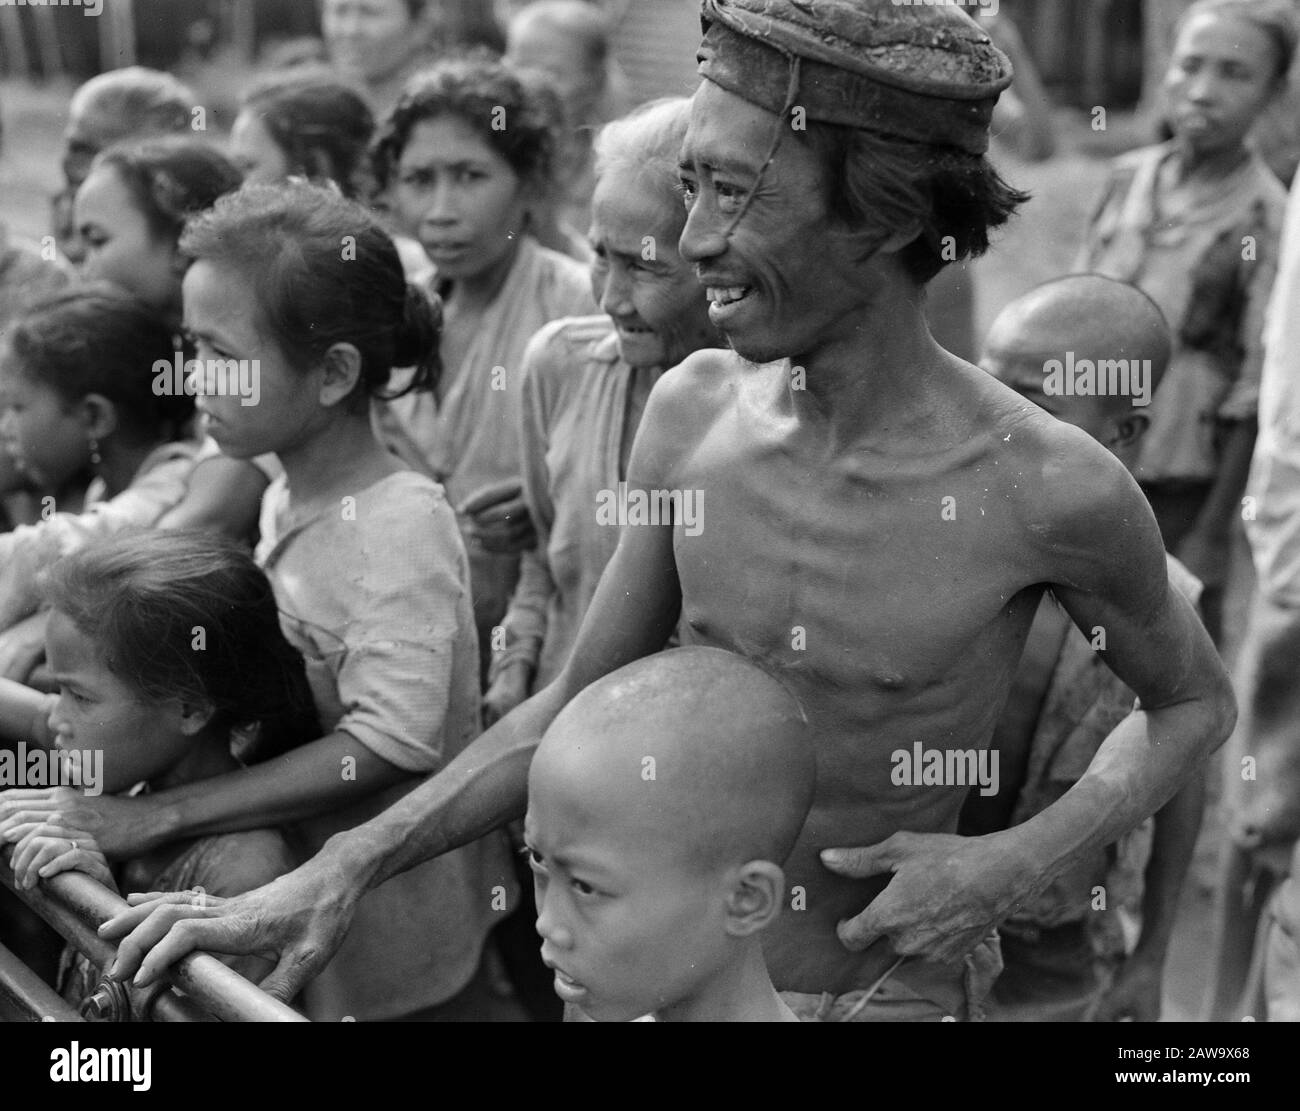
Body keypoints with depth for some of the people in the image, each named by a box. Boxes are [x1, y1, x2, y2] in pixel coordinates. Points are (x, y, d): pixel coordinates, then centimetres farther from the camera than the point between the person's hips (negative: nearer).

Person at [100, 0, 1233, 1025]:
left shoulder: (1053, 488, -22)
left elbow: (1196, 701, -2)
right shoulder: (694, 412, -10)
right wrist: (343, 869, -10)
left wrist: (1011, 862, -17)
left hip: (882, 987, -4)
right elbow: (576, 707, 0)